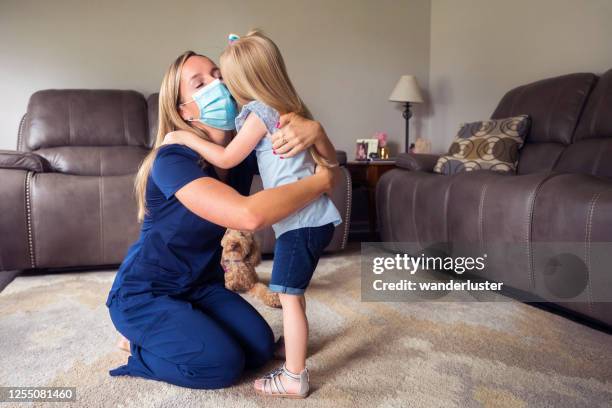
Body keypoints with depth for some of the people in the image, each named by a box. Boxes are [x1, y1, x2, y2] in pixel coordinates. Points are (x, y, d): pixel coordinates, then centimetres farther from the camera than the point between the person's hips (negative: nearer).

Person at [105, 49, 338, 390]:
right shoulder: (172, 159, -30)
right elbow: (249, 215, -46)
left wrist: (314, 130, -32)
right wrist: (322, 181, -33)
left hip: (199, 284, 7)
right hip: (144, 293, -6)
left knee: (261, 347, 0)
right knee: (223, 364, -17)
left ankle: (157, 338, 21)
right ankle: (139, 351, 12)